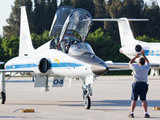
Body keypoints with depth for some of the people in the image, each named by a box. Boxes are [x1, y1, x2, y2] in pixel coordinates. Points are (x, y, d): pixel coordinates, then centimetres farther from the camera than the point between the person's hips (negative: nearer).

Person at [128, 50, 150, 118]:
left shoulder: (135, 67, -2)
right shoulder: (146, 67, 3)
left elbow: (130, 63, 20)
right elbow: (147, 62, 26)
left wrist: (136, 56, 23)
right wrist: (143, 55, 27)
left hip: (136, 84, -1)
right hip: (144, 84, 1)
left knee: (134, 99, 3)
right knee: (143, 99, 6)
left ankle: (132, 113, -3)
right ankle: (146, 113, -5)